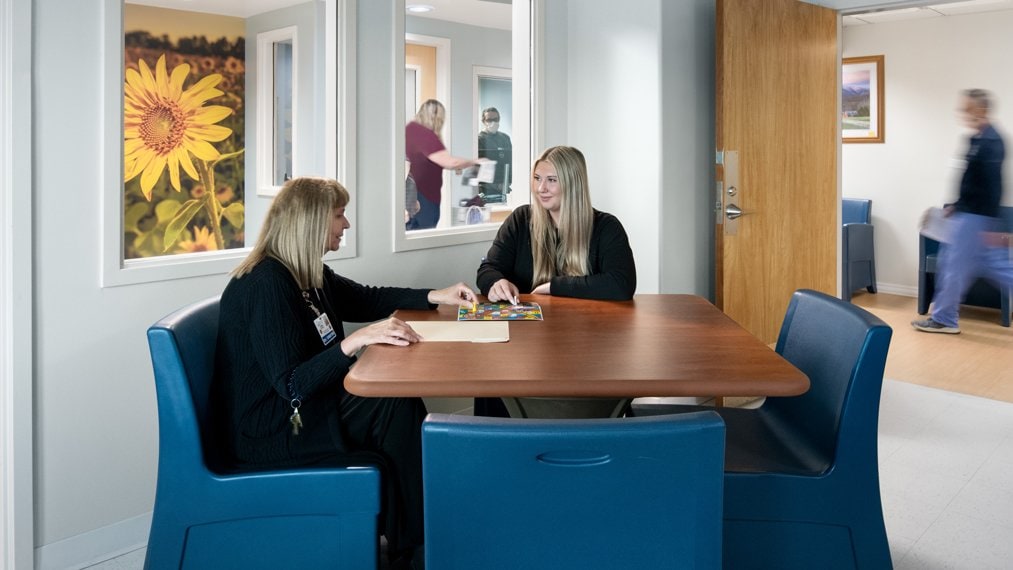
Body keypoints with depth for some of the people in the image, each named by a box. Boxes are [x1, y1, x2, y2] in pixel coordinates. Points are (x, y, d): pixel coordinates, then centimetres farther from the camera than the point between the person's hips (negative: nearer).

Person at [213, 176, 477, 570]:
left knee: (401, 406, -11)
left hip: (301, 407, 9)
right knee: (398, 407, -15)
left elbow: (366, 299, 21)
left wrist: (435, 296, 13)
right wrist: (355, 341, -33)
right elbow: (292, 385, -26)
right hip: (270, 433, -9)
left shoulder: (305, 275, 6)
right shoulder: (265, 286, -23)